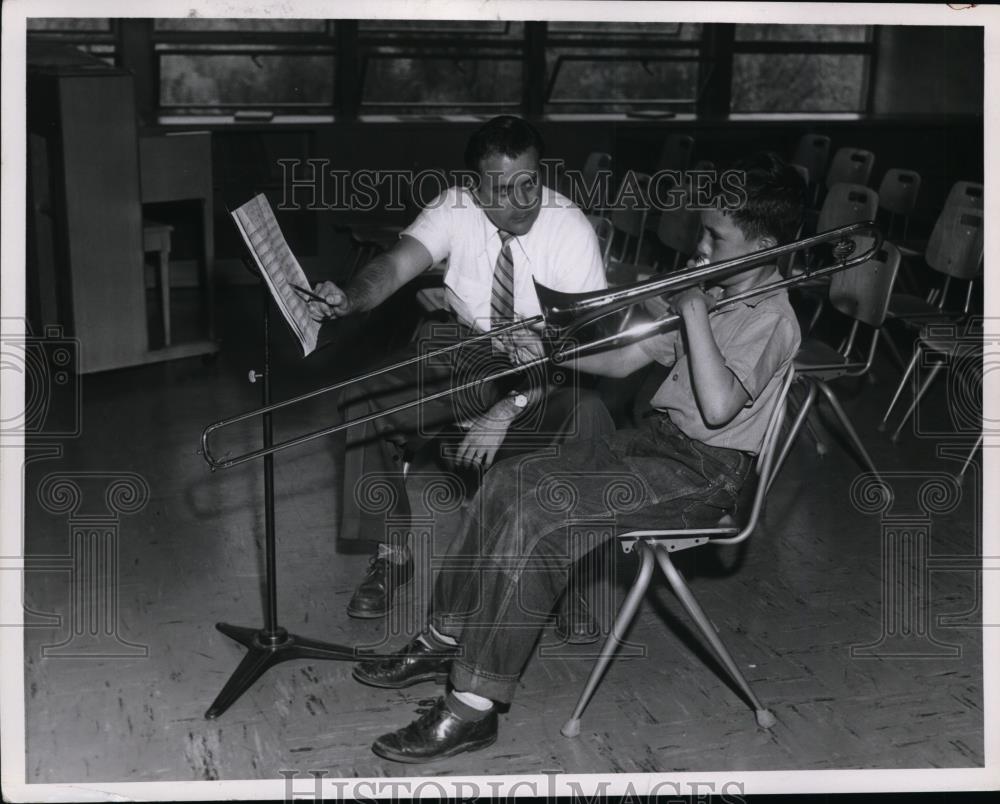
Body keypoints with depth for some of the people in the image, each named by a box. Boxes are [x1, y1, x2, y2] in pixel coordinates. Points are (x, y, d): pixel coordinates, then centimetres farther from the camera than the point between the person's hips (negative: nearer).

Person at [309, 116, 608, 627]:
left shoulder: (571, 230, -19)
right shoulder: (457, 209, -11)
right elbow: (395, 265, -25)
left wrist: (508, 412, -35)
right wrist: (349, 300, -49)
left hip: (546, 362, -3)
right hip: (463, 349, 3)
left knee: (590, 426, -33)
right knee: (369, 405, -17)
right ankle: (391, 554, 1)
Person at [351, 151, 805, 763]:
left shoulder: (771, 318, -14)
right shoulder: (711, 292, 13)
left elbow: (719, 406, -29)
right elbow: (624, 359, 15)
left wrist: (694, 312, -23)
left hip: (706, 471, -9)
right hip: (659, 437, 9)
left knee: (536, 518, -25)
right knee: (510, 483, -6)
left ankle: (474, 708, -22)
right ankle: (445, 642, 4)